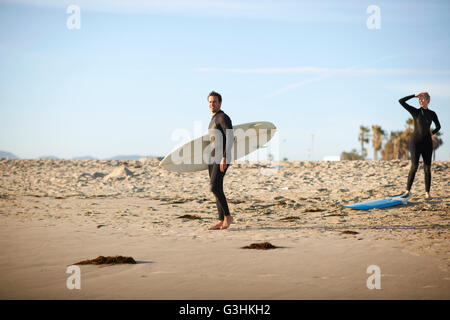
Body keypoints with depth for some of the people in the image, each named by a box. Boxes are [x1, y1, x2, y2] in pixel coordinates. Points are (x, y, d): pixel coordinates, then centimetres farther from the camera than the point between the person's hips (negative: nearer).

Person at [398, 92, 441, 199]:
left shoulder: (432, 114, 7)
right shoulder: (415, 111, 0)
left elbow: (438, 126, 22)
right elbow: (401, 101, -9)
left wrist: (431, 133, 5)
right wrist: (415, 95, -8)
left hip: (427, 143, 2)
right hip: (415, 142, -2)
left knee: (427, 168, 1)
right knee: (414, 166, -13)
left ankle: (427, 193, 8)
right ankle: (408, 190, -3)